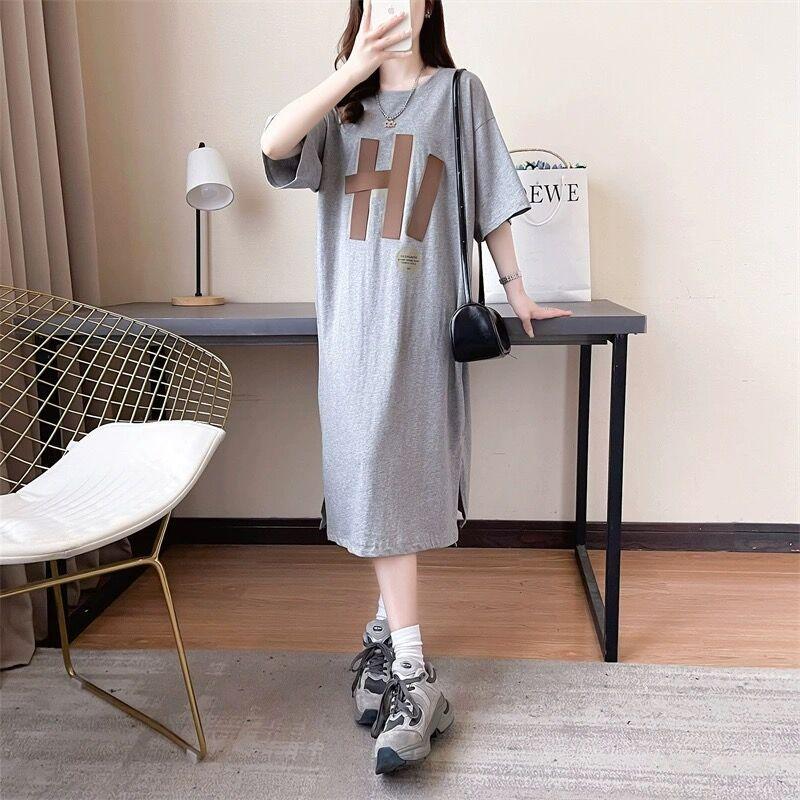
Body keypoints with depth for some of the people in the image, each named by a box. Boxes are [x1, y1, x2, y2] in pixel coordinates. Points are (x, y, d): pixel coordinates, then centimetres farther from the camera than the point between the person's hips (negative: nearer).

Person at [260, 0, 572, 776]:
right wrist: (354, 70, -12)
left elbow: (491, 204, 10)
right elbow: (273, 144, -5)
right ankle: (412, 673, 9)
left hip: (425, 319, -2)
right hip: (355, 321, 2)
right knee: (376, 480, -1)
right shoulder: (342, 105, 16)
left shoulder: (458, 93, 10)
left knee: (399, 479, -2)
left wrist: (516, 290, 10)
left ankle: (387, 631, 12)